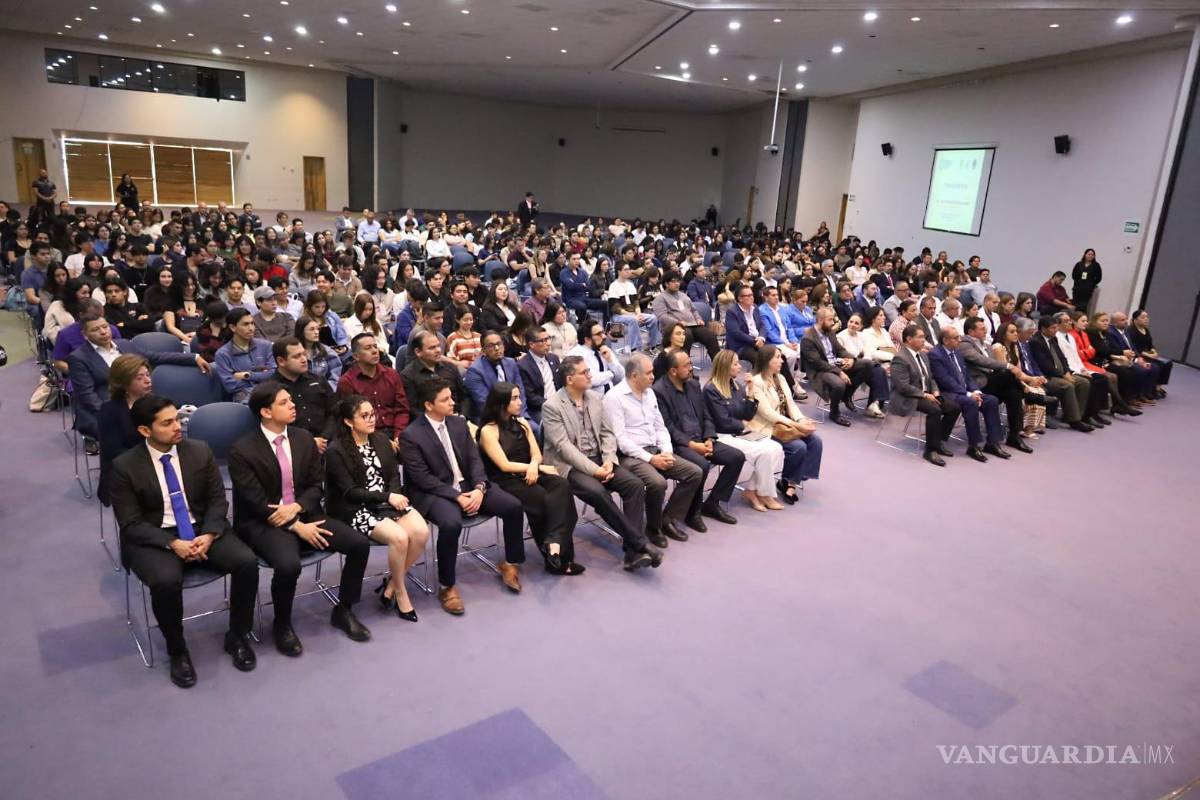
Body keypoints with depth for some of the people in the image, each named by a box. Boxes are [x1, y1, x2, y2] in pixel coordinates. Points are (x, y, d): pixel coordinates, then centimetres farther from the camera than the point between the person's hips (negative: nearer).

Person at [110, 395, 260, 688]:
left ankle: (237, 636, 2)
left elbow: (218, 500, 3)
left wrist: (208, 535, -16)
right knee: (166, 581, -34)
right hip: (153, 538, -2)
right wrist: (172, 543, -22)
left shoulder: (200, 451, 0)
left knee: (247, 562, -22)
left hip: (202, 530, 3)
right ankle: (177, 652, -6)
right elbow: (131, 523, -8)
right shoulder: (125, 466, -8)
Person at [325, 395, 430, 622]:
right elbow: (350, 492, -14)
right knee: (399, 537, -28)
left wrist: (394, 496, -12)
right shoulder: (336, 451, -10)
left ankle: (390, 585, -1)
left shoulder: (381, 441, 9)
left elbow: (394, 475, 10)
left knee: (421, 532, -20)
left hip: (387, 500, 6)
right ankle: (400, 592, -4)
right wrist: (387, 497, -19)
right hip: (355, 509, -6)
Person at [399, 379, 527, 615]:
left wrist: (479, 488, -15)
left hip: (468, 485, 6)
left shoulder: (459, 423, 7)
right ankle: (446, 586, -15)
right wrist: (457, 497, -22)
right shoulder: (411, 435, -11)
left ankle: (510, 564, 11)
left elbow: (474, 459, 5)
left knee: (513, 506, -12)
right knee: (451, 524, -37)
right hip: (434, 493, -6)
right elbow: (423, 478, -15)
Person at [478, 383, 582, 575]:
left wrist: (534, 467, -14)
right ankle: (560, 555, -22)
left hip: (529, 476, 5)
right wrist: (540, 468, -8)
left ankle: (554, 544, -37)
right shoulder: (488, 431, -4)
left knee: (562, 485, -26)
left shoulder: (522, 424, 16)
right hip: (506, 483, -5)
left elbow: (536, 454, 11)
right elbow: (504, 465, -11)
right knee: (544, 498, -30)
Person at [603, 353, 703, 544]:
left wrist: (667, 451, -3)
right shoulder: (614, 397, -12)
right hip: (630, 455, -8)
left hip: (655, 451, 8)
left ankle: (668, 520, 4)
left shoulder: (649, 392, 13)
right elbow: (619, 438, -17)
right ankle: (653, 527, -6)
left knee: (695, 472, -6)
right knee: (658, 482, -33)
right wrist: (649, 458, -19)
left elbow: (660, 427, 16)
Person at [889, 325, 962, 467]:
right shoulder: (900, 358, -16)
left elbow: (930, 378, 20)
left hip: (926, 394, 9)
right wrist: (924, 395, -20)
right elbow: (903, 387, -22)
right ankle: (930, 450, -21)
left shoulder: (923, 354, 13)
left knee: (955, 407, -6)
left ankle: (939, 441, 6)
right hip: (907, 398, -9)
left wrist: (935, 391, 0)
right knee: (935, 410, -32)